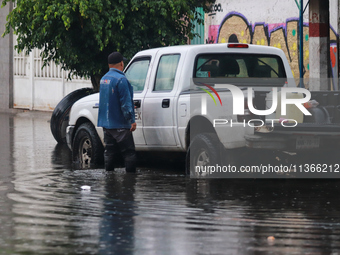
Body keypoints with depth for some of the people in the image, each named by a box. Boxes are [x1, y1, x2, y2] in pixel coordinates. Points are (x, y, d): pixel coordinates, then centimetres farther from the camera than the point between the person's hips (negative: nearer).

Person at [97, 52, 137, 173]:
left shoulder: (104, 79, 13)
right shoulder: (120, 79, -15)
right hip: (119, 124, -8)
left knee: (110, 152, 12)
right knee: (129, 152, -4)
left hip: (106, 123, 8)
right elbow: (125, 102, -18)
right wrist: (131, 120, -14)